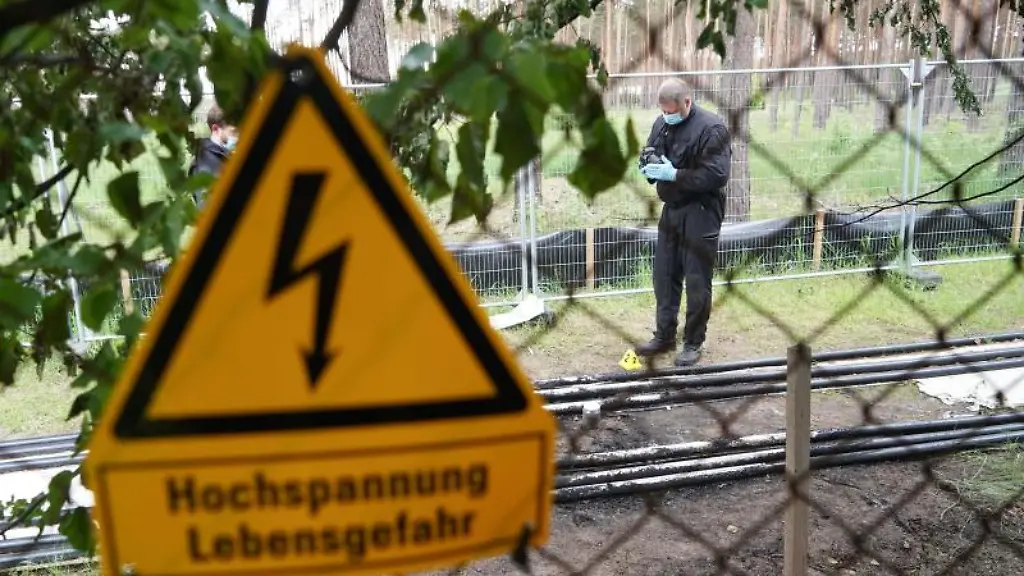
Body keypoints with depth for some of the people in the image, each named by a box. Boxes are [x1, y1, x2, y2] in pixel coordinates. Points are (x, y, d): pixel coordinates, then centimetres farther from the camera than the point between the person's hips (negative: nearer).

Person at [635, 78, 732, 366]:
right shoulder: (662, 123, 7)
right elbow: (648, 156, 18)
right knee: (664, 276, 12)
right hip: (671, 210, 7)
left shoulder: (711, 128, -15)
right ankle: (664, 336, 25)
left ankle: (694, 343, 14)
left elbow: (717, 175, -21)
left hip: (700, 214, -7)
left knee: (697, 281, 1)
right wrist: (649, 167, -6)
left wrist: (674, 174, -25)